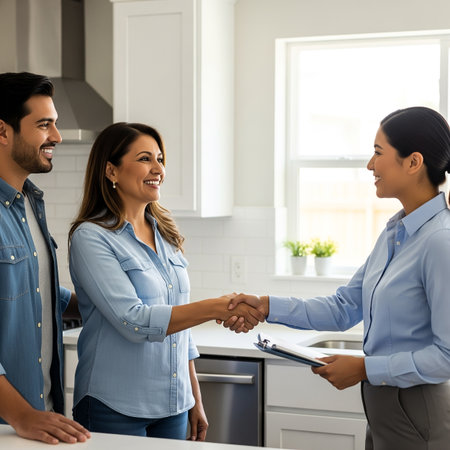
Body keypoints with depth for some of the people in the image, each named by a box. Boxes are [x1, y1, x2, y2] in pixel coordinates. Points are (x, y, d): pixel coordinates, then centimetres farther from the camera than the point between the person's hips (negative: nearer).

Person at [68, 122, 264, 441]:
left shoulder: (166, 235, 9)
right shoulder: (90, 237, -11)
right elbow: (133, 321, -21)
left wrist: (195, 400, 15)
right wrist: (216, 308, -26)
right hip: (116, 411, -6)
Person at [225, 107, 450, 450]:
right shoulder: (395, 233, 7)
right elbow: (345, 308, 9)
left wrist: (365, 368, -17)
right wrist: (267, 306, 0)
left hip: (417, 420, -8)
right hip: (384, 411, 8)